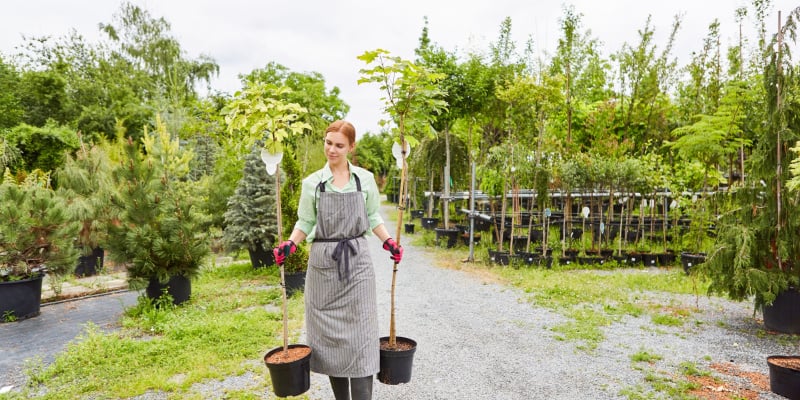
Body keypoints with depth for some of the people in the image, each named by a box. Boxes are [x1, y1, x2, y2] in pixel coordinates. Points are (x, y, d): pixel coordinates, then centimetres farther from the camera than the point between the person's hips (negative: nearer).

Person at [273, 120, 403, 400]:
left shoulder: (365, 179, 3)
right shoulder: (312, 183, 3)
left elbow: (373, 217, 11)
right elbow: (305, 222, 7)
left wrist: (389, 242, -2)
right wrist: (289, 245, -9)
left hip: (356, 262, 0)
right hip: (323, 263, 1)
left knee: (359, 333, -3)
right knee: (328, 333, 6)